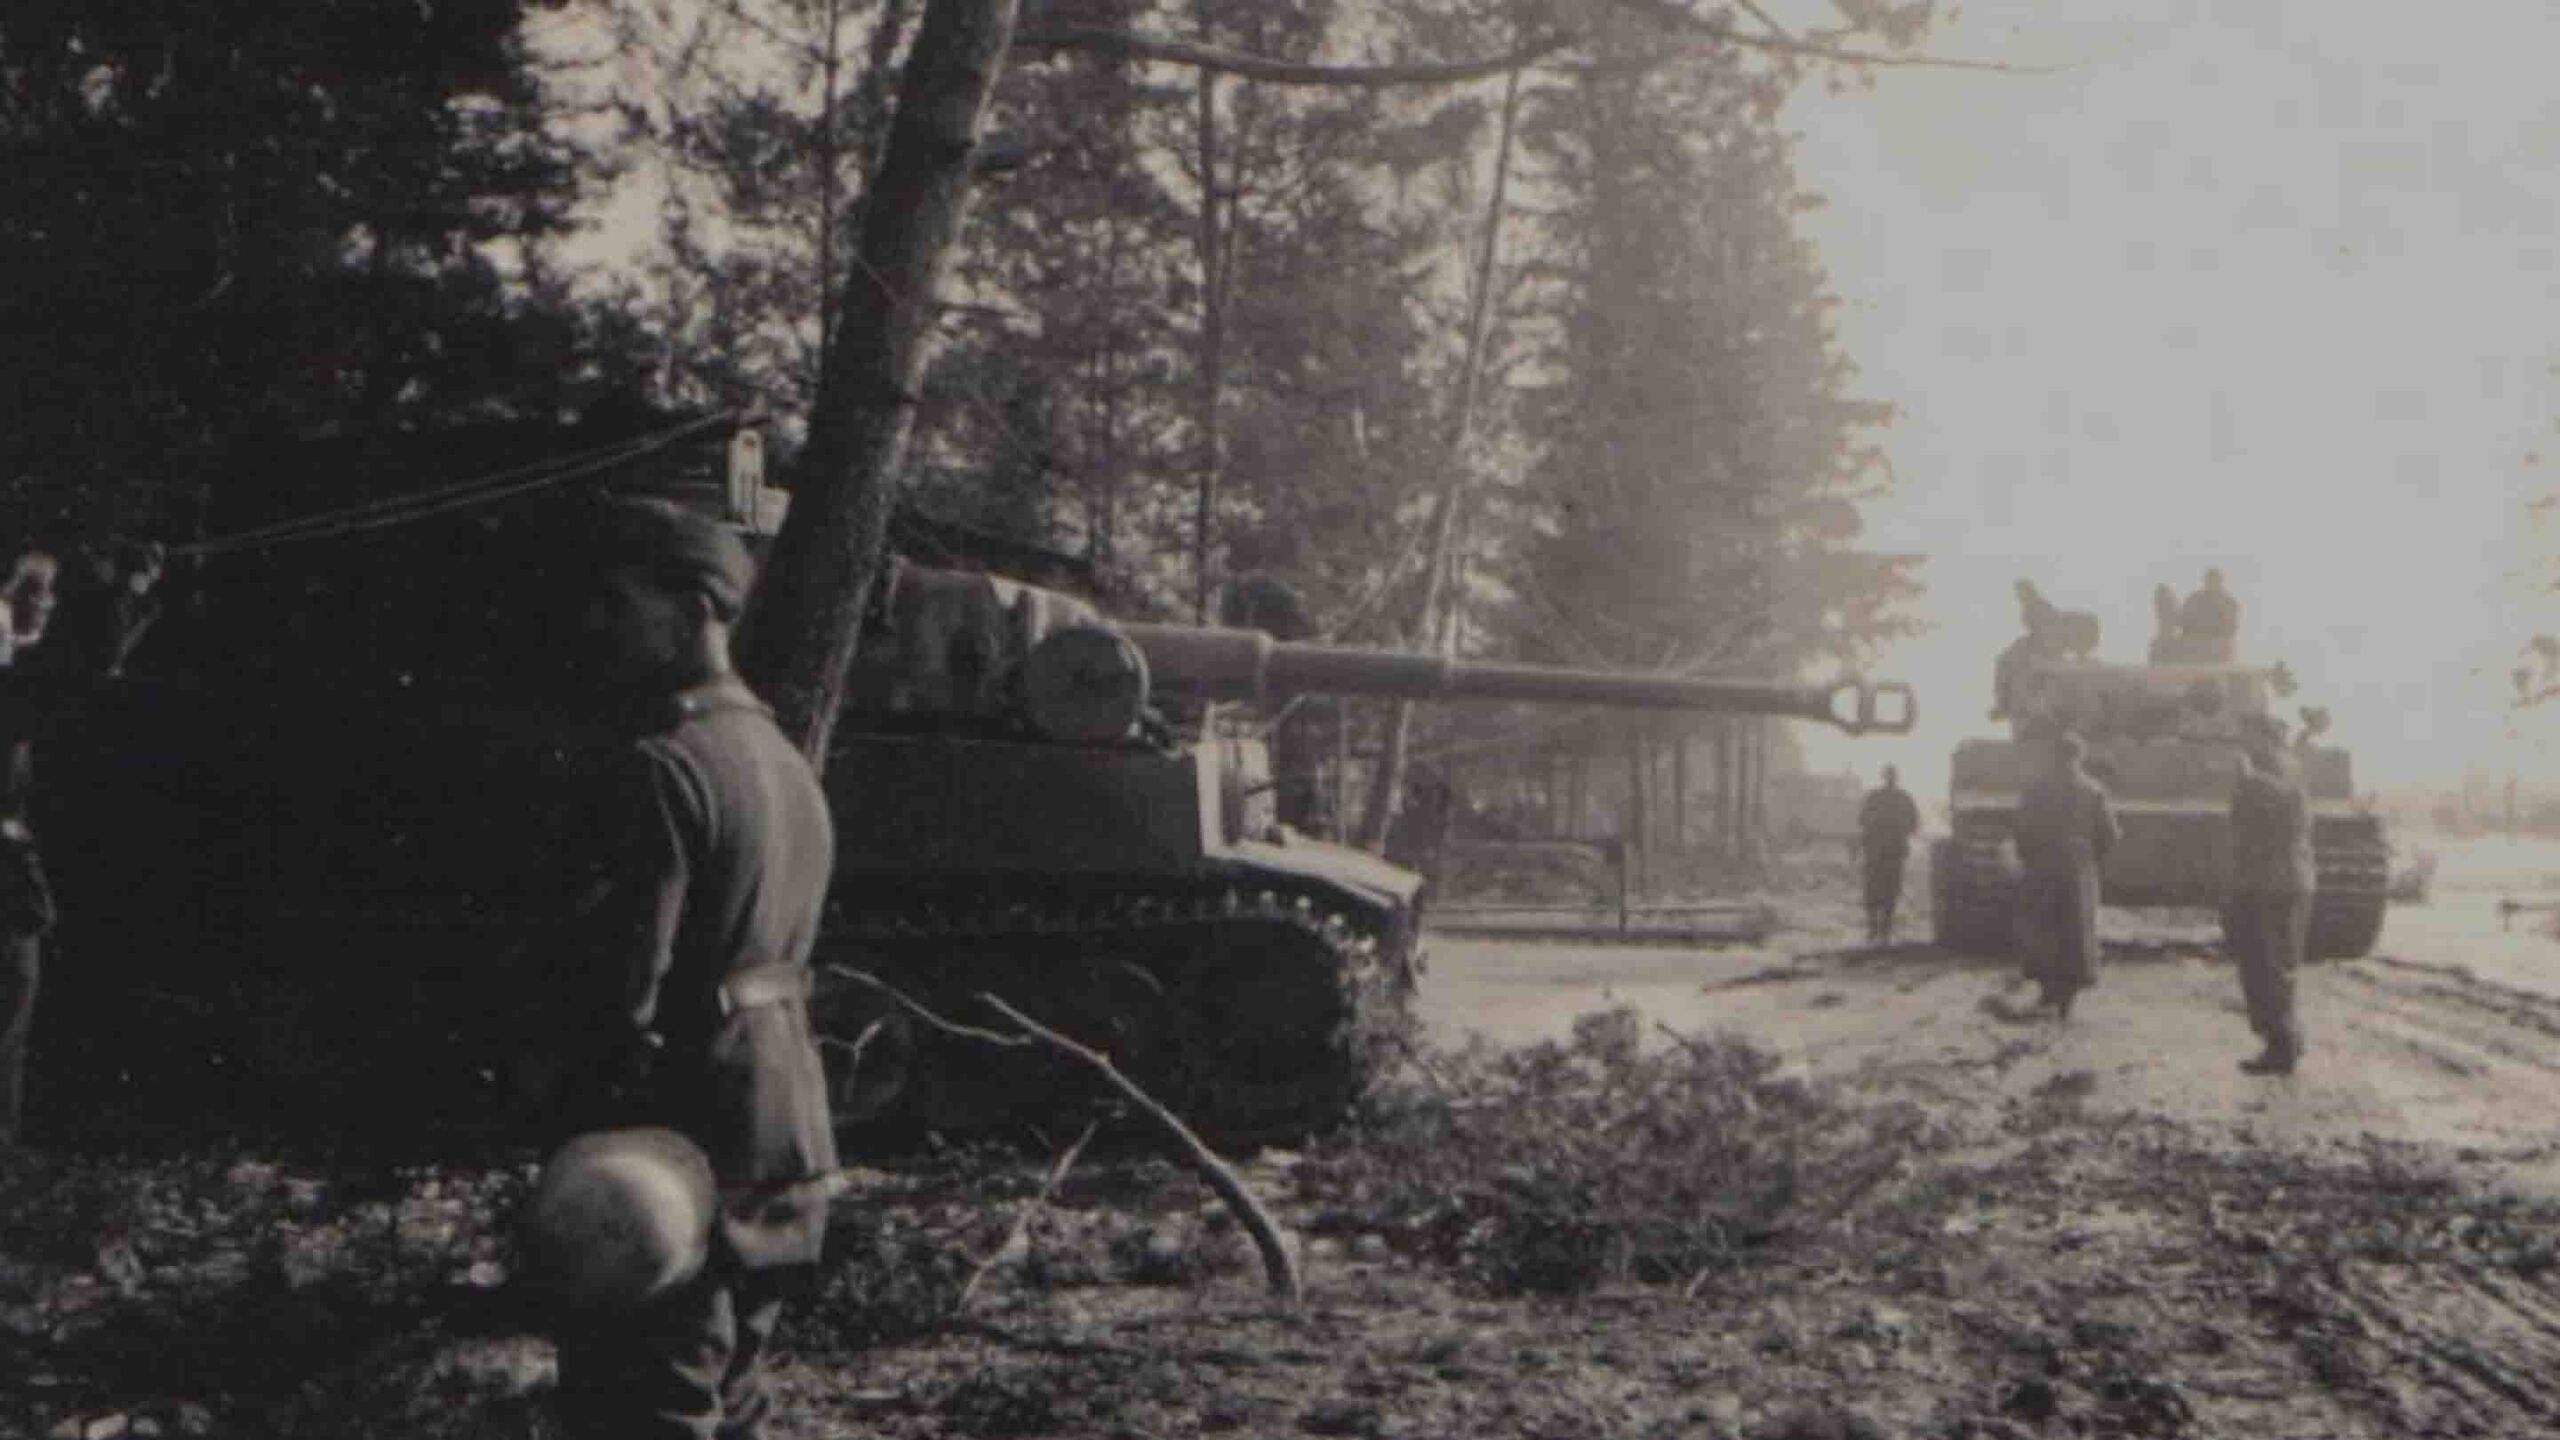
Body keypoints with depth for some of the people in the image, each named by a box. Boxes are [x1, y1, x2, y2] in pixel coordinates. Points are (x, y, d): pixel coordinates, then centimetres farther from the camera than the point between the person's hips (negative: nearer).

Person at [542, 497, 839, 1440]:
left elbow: (627, 974, -21)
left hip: (685, 1127, -10)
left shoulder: (660, 767, -16)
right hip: (792, 1124, 10)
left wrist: (603, 1139, -16)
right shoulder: (788, 762, 15)